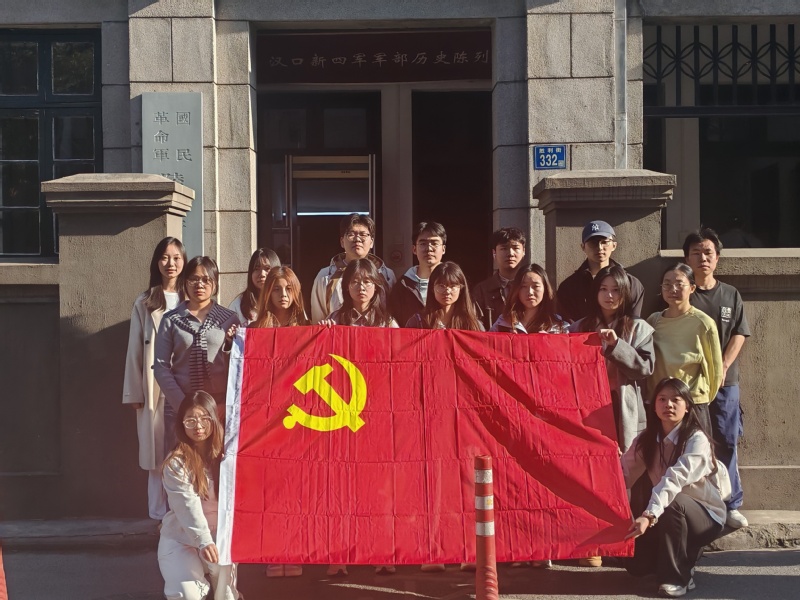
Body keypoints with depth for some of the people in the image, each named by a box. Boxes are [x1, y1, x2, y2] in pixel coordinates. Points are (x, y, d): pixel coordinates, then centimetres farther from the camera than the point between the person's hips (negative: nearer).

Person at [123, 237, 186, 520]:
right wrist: (134, 393, 2)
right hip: (155, 388, 0)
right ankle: (161, 516, 12)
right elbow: (135, 350, 5)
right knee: (158, 456, 4)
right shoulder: (144, 303, 5)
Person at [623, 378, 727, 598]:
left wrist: (649, 515, -52)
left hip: (705, 515, -6)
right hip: (668, 515, 6)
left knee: (673, 504, -37)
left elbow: (674, 479, -39)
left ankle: (676, 576, -20)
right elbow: (625, 474, -10)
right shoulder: (646, 439, -3)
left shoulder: (697, 439, -24)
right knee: (636, 563, -10)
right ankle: (684, 554, 20)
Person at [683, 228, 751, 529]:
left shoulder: (730, 295, 9)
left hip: (725, 382, 2)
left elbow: (739, 335, 6)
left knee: (727, 442, 3)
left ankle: (731, 505, 10)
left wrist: (723, 367, -8)